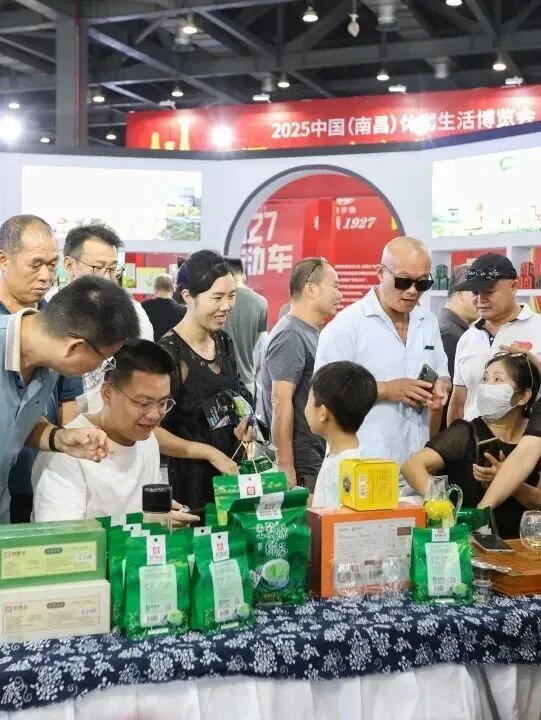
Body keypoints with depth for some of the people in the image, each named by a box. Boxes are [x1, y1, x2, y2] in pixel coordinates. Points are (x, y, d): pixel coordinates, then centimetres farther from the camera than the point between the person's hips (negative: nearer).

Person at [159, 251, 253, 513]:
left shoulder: (223, 342, 6)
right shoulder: (169, 353, -16)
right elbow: (153, 432, -16)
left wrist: (246, 422, 3)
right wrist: (211, 453, -17)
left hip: (230, 471, 6)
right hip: (189, 481, -6)